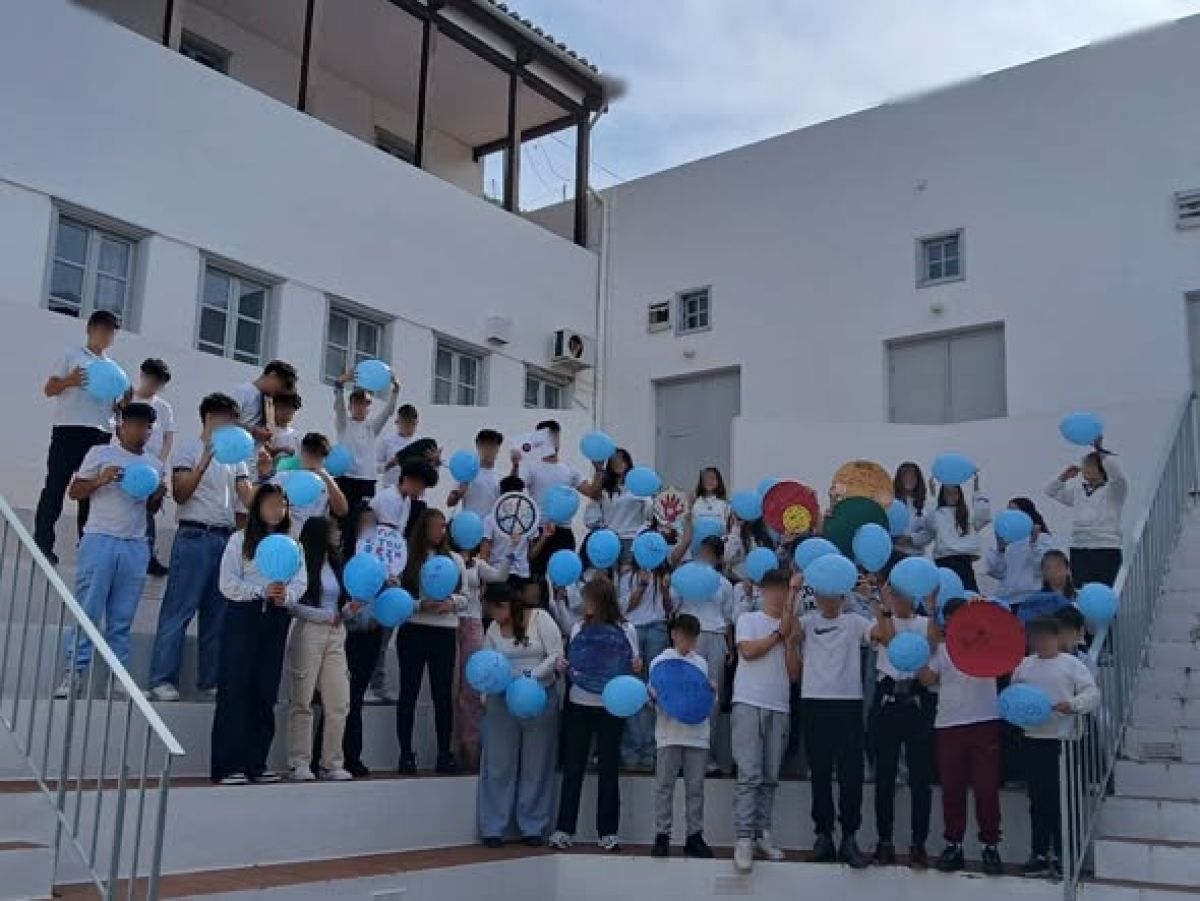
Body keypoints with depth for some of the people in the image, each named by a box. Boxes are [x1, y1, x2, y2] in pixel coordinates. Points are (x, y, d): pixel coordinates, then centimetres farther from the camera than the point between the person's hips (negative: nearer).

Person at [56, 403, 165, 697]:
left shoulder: (155, 465, 14)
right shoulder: (100, 454, 3)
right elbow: (73, 492, 3)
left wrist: (158, 496, 1)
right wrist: (100, 480, -14)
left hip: (136, 546, 4)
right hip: (100, 540, -3)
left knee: (122, 617, 4)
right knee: (87, 610, -4)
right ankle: (74, 673, -2)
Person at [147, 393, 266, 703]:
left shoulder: (235, 457, 19)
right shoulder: (188, 449, 3)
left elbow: (250, 500, 10)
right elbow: (180, 494, -8)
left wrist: (263, 477, -8)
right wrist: (204, 463, -19)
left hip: (226, 538, 6)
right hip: (195, 536, -6)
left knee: (217, 614, 6)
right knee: (179, 611, -6)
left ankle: (210, 683, 10)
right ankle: (162, 681, -4)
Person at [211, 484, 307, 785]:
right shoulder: (240, 540, 3)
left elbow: (301, 583, 4)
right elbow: (228, 583, -5)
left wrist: (285, 596, -17)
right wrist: (262, 592, -18)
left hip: (276, 619, 4)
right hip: (242, 615, -3)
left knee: (266, 691, 5)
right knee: (235, 688, -5)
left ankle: (256, 763, 12)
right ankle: (228, 765, -2)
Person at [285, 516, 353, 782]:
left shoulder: (335, 564, 16)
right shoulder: (303, 563, -5)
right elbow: (293, 605, -11)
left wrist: (350, 609, -4)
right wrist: (327, 615, -10)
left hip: (335, 635, 7)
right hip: (309, 632, -6)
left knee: (339, 703, 2)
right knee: (302, 701, -1)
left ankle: (332, 763, 9)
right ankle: (299, 763, 6)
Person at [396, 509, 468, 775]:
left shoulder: (454, 559, 12)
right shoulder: (408, 558, 0)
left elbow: (465, 597, 11)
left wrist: (451, 603, -9)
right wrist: (421, 605, -18)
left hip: (445, 632, 3)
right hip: (413, 630, -3)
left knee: (443, 693, 4)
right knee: (409, 692, 3)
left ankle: (444, 753, 11)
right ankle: (406, 753, 10)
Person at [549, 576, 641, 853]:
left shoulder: (626, 631, -3)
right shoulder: (578, 628, 3)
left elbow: (633, 666, 2)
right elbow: (572, 662, 10)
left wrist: (637, 667, -19)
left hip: (611, 706, -2)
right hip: (579, 704, 2)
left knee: (609, 768, 5)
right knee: (573, 767, 5)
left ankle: (608, 832, 13)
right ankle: (564, 829, 12)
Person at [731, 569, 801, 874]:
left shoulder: (792, 628, 16)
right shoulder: (748, 619, 7)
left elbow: (794, 674, 9)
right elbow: (748, 650, -11)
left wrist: (791, 640, -3)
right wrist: (779, 633, -1)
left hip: (779, 708, 4)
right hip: (749, 705, -4)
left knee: (770, 777, 4)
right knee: (750, 775, -11)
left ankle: (762, 835, 9)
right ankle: (744, 839, -13)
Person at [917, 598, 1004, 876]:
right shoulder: (941, 649, 11)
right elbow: (926, 679, 3)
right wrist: (931, 644, -1)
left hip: (984, 723, -2)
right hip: (948, 725, 2)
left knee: (987, 787, -1)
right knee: (951, 788, 6)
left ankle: (990, 845, 9)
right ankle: (953, 844, 15)